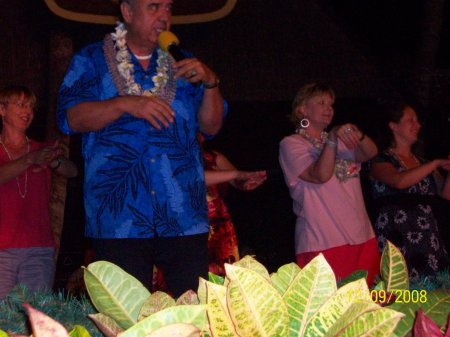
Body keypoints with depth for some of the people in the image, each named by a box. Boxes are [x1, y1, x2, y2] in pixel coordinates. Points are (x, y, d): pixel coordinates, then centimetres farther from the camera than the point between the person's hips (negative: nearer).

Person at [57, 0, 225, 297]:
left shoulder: (182, 64, 17)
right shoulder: (92, 61, 10)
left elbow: (211, 126, 14)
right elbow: (71, 117, -4)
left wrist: (210, 82, -3)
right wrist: (126, 104, -16)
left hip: (184, 218, 2)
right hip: (119, 219, -2)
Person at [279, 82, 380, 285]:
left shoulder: (339, 141, 20)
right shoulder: (291, 144, 0)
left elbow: (370, 153, 0)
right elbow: (320, 175, -16)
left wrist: (357, 135, -19)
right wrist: (332, 139, -22)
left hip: (362, 238, 6)